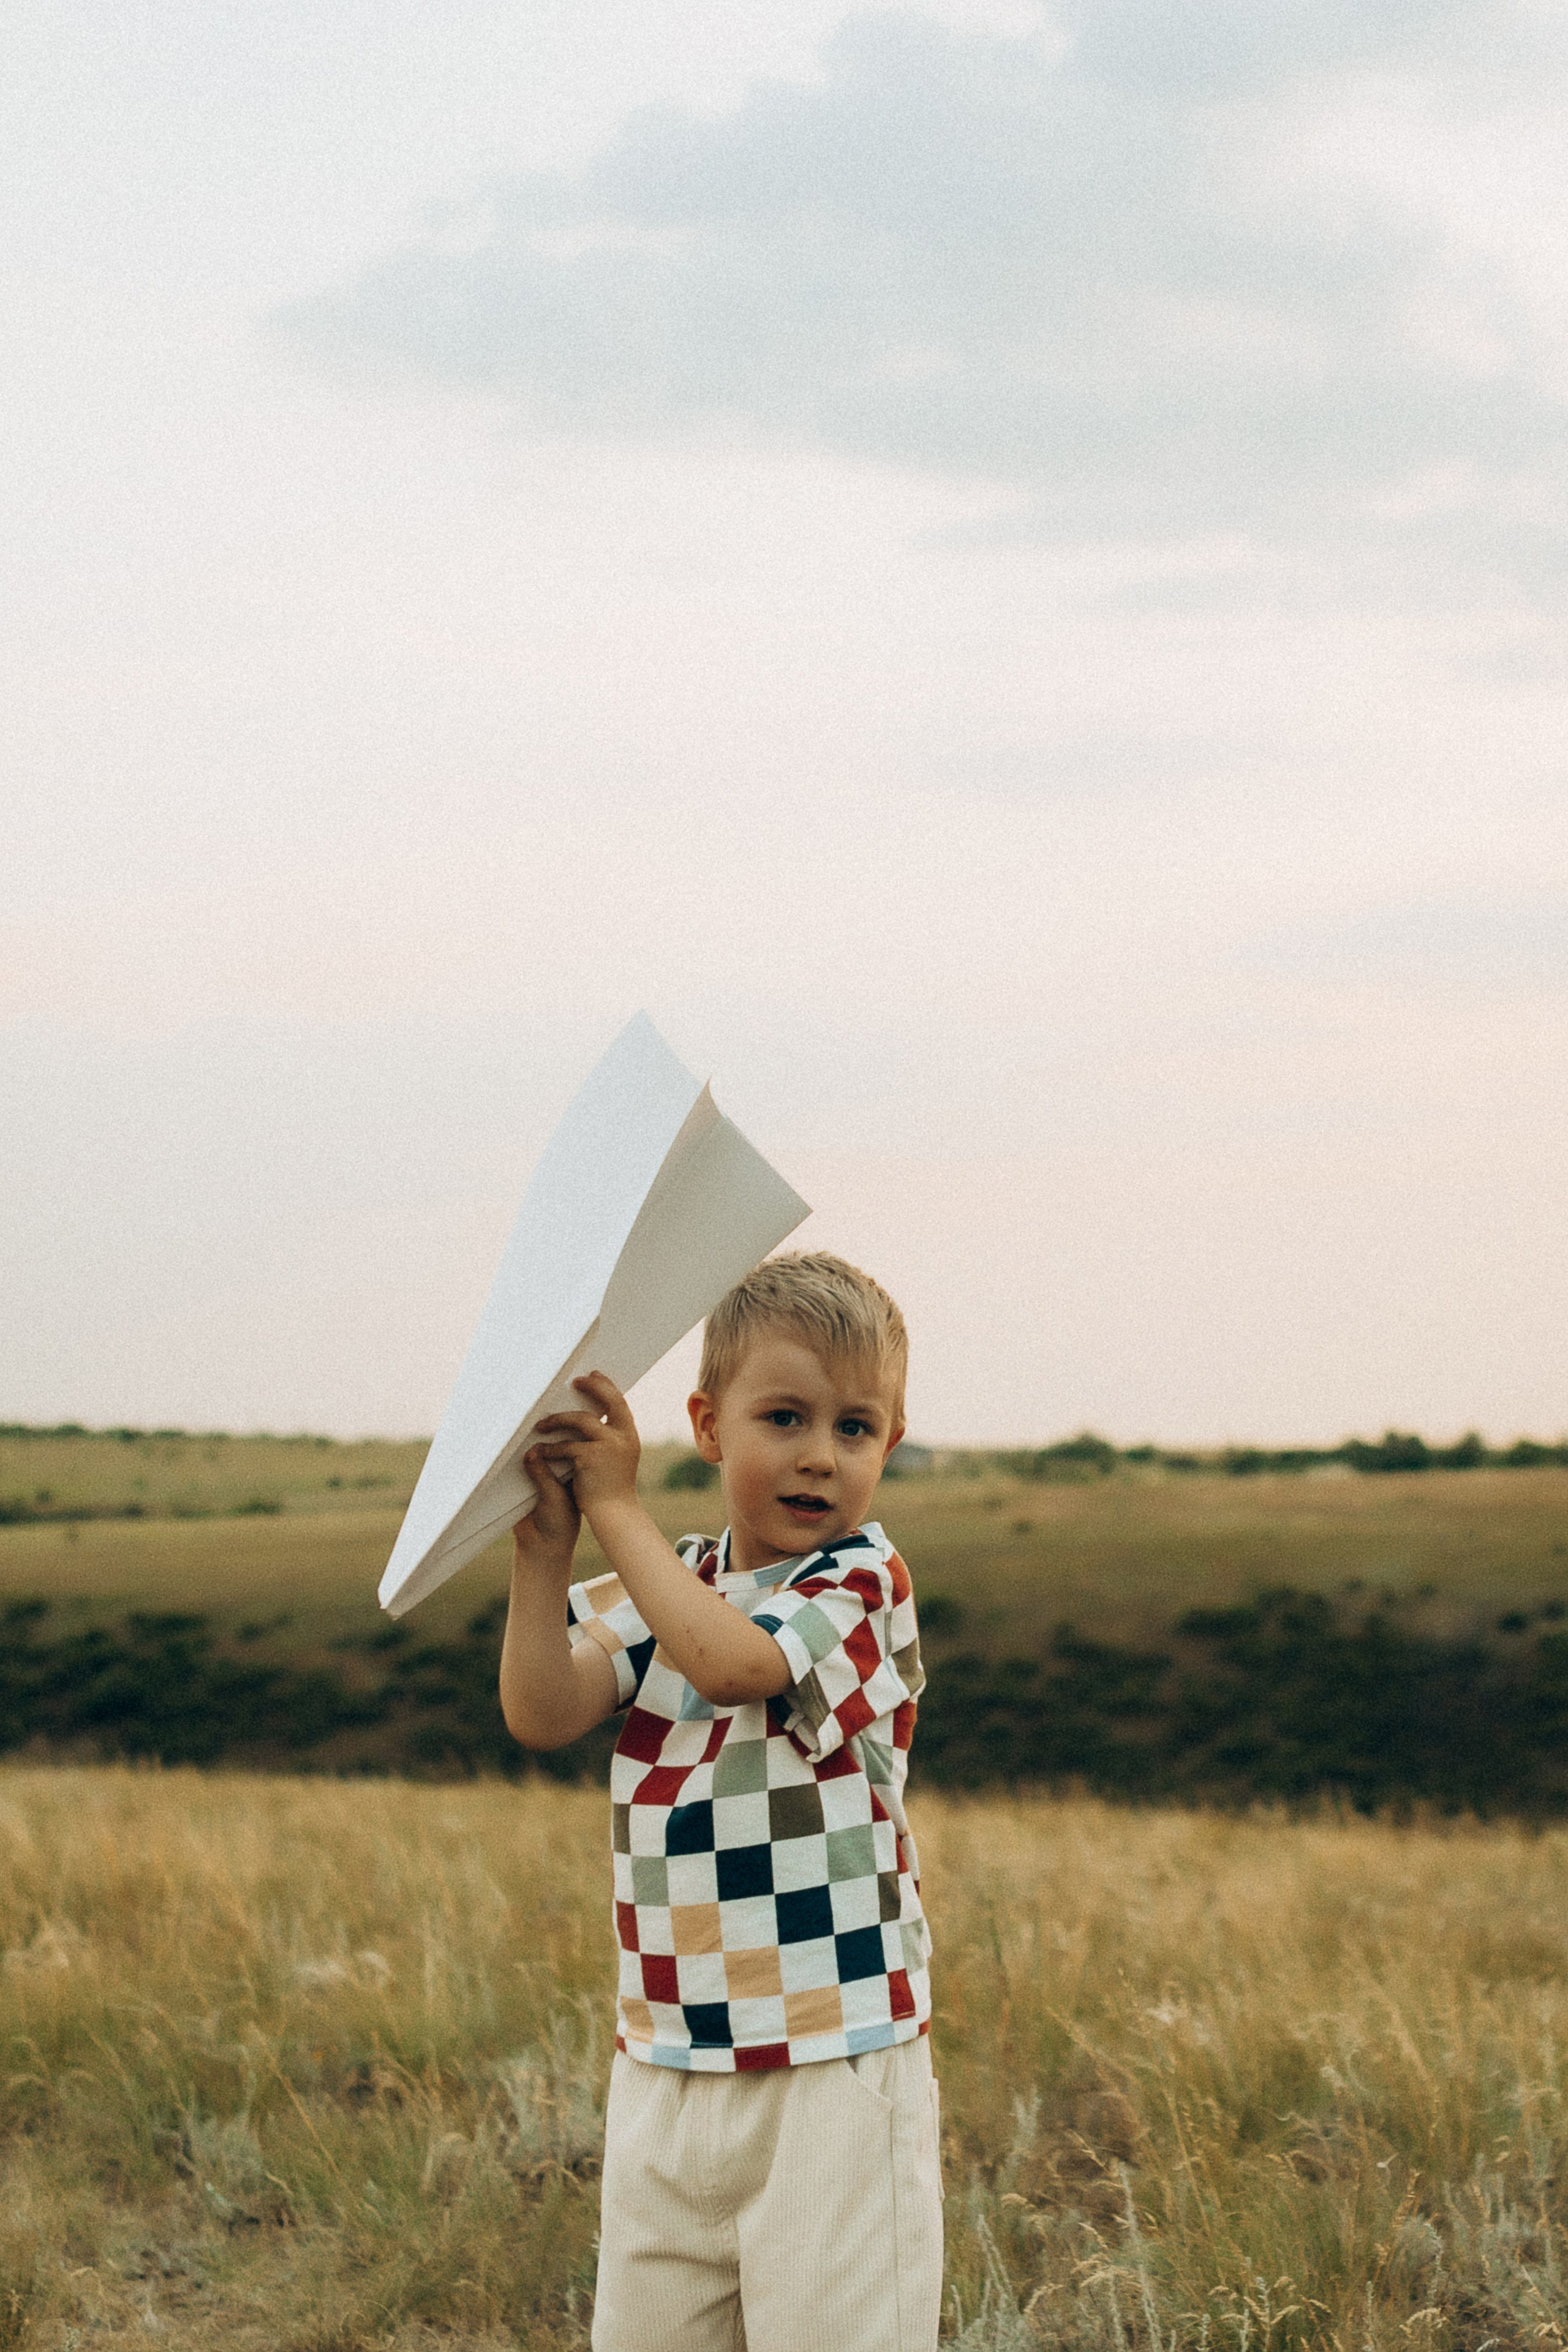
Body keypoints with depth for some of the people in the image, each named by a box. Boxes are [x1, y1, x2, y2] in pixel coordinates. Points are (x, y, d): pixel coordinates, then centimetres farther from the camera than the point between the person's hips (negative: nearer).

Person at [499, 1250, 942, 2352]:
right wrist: (548, 1540, -16)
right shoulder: (664, 1588, 10)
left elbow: (732, 1663, -25)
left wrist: (616, 1506, -18)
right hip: (667, 2072, 6)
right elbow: (543, 1712, -5)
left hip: (835, 2064, -6)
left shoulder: (863, 1580, -7)